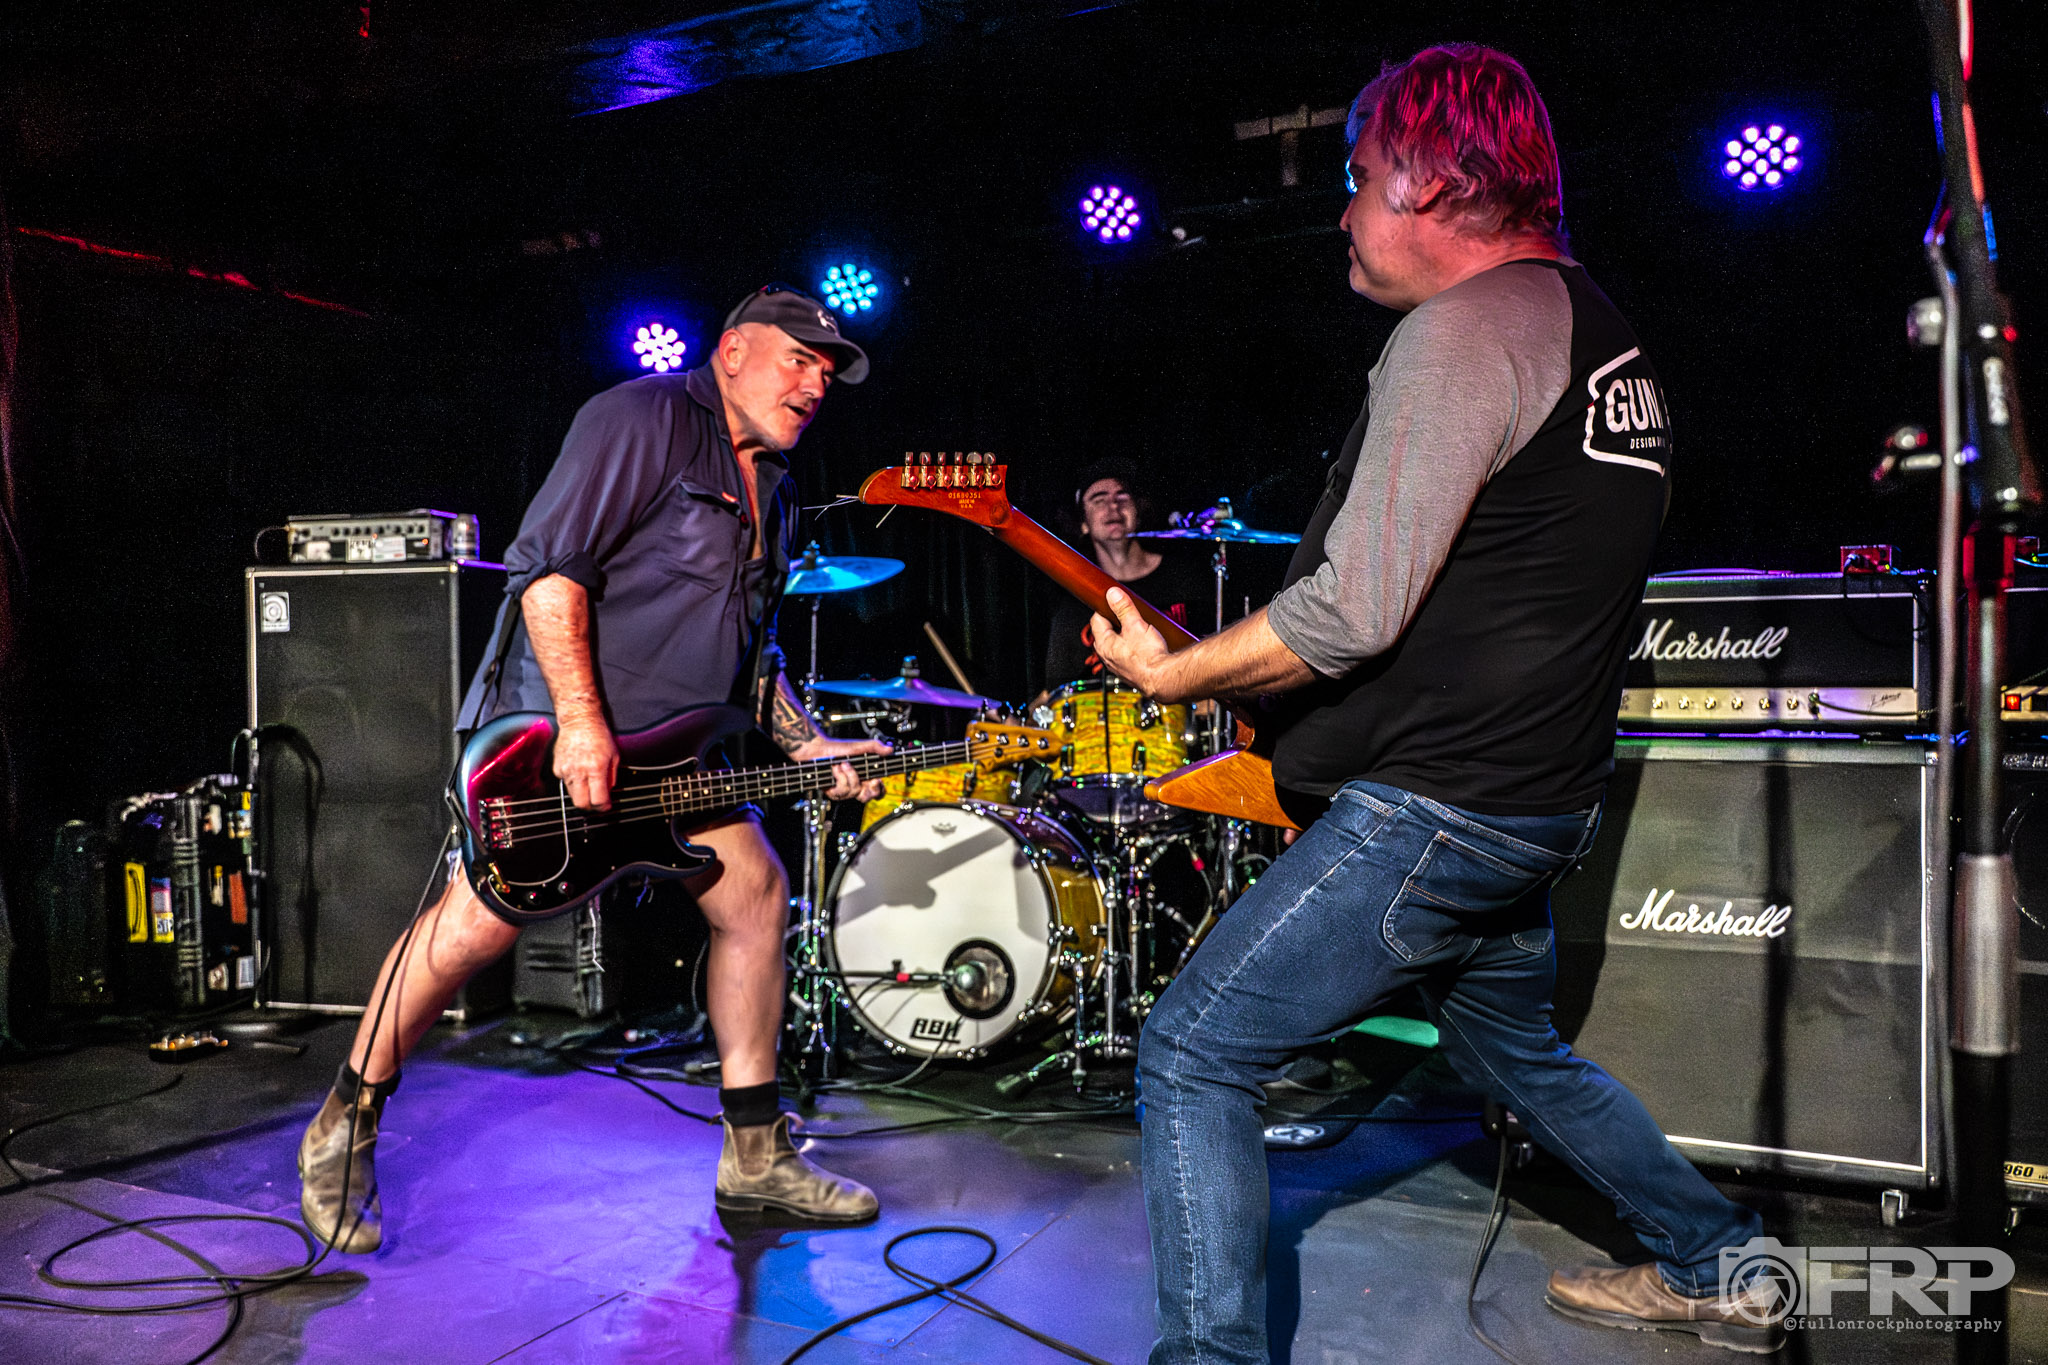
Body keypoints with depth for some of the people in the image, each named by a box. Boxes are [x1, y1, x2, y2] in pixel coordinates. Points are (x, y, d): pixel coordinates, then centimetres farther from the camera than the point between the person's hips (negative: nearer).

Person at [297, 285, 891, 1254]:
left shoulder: (772, 490, 18)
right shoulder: (644, 419, -10)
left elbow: (753, 652, 23)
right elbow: (548, 567, -20)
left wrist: (811, 750, 10)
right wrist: (582, 725, -26)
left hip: (675, 748, 9)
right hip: (557, 727, -9)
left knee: (754, 894, 3)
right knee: (482, 916, -16)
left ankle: (756, 1158, 13)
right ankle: (343, 1131, 8)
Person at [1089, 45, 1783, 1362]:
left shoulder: (1464, 328, -16)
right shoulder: (1602, 330, 15)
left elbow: (1352, 613, -23)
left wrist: (1176, 672, -8)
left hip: (1433, 809, -10)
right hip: (1546, 796, 10)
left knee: (1191, 1060, -5)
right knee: (1515, 1044, 30)